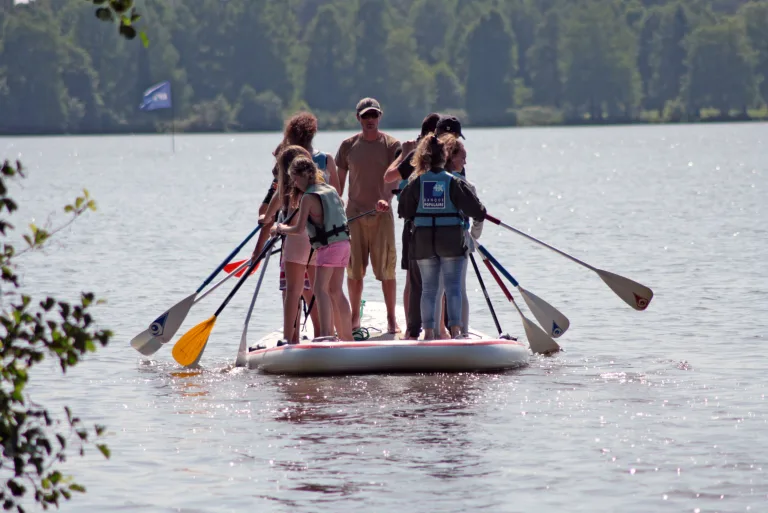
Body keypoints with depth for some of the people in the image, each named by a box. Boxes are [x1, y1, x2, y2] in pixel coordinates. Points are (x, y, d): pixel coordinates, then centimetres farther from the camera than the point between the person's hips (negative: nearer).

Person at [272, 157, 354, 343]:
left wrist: (281, 228, 5)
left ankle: (326, 333, -32)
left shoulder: (308, 197, -11)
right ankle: (347, 335, 19)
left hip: (329, 246, -9)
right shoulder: (330, 190, 13)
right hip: (343, 243, 9)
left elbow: (299, 229, -14)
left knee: (320, 288, -16)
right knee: (335, 291, 15)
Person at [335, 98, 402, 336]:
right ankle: (354, 317, 14)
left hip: (382, 215, -2)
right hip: (354, 214, 2)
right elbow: (339, 181, 12)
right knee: (354, 269, 4)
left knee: (386, 269, -1)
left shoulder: (391, 144, 0)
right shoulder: (348, 145, 7)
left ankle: (392, 319, 7)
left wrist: (386, 199, -29)